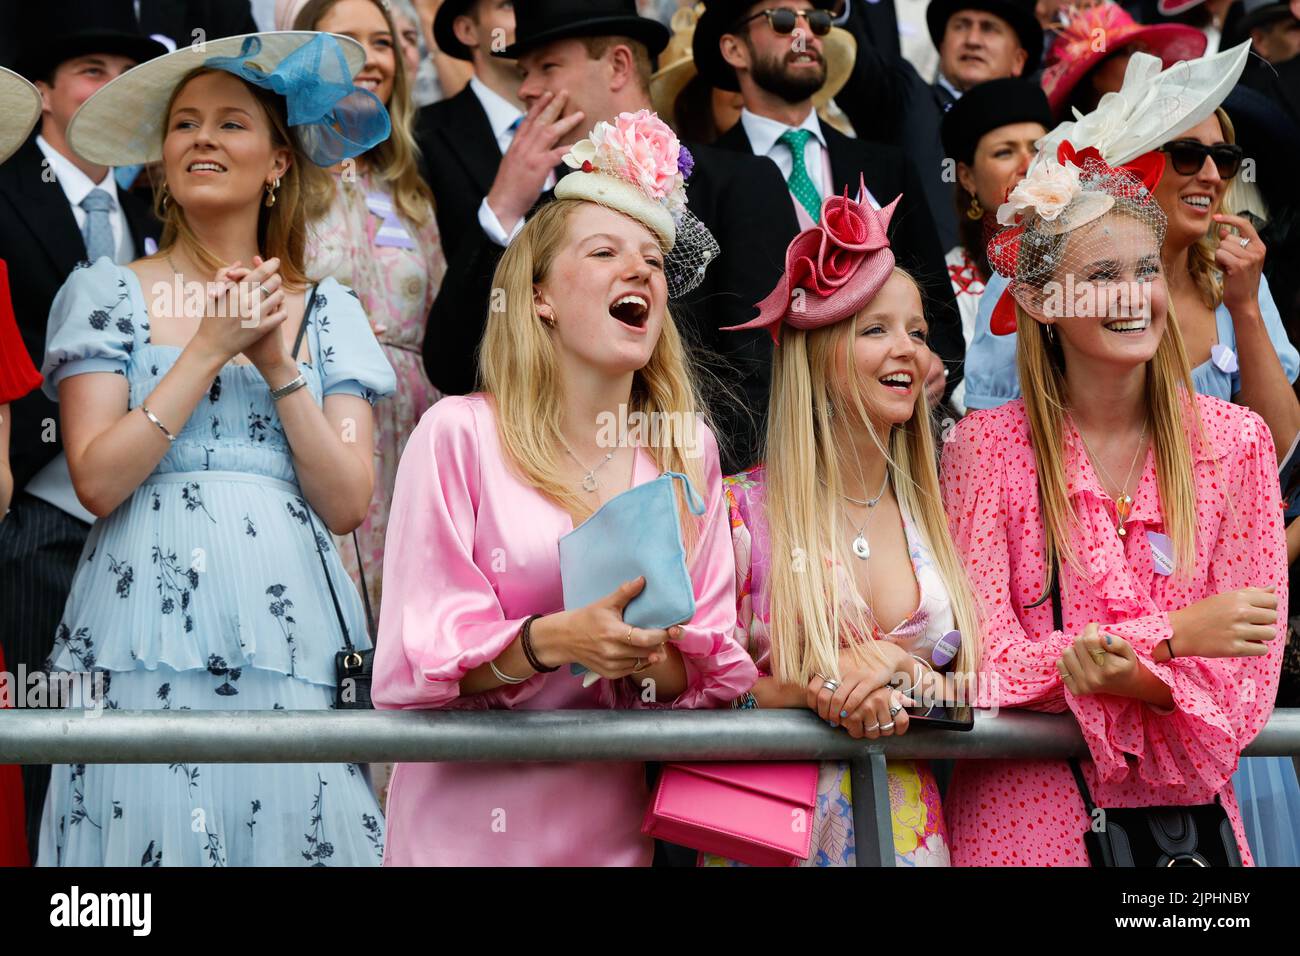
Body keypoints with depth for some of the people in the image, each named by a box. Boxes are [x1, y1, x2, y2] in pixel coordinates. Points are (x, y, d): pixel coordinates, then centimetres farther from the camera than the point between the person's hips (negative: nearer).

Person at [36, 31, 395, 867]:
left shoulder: (328, 312, 11)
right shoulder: (109, 292, 7)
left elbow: (349, 504, 3)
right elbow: (98, 480, -5)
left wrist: (278, 365, -6)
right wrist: (210, 350, -6)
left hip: (290, 631, 2)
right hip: (148, 627, -1)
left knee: (291, 833, -2)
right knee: (150, 830, -3)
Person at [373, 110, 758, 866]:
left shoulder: (687, 450, 5)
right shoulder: (460, 433, -6)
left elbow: (718, 670, 2)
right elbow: (417, 662, -10)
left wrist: (655, 660, -18)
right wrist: (549, 642, -25)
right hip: (468, 821, -3)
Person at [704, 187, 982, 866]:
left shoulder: (937, 515, 4)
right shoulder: (741, 510, -8)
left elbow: (977, 686, 4)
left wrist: (904, 681, -14)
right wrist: (810, 689, -18)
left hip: (912, 831, 3)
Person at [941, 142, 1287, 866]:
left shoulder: (1236, 441, 0)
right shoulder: (987, 446, -5)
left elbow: (1247, 670, -4)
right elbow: (989, 660, -11)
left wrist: (1123, 671, -23)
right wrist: (1171, 636, -20)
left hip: (1185, 805, 2)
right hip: (1028, 812, -1)